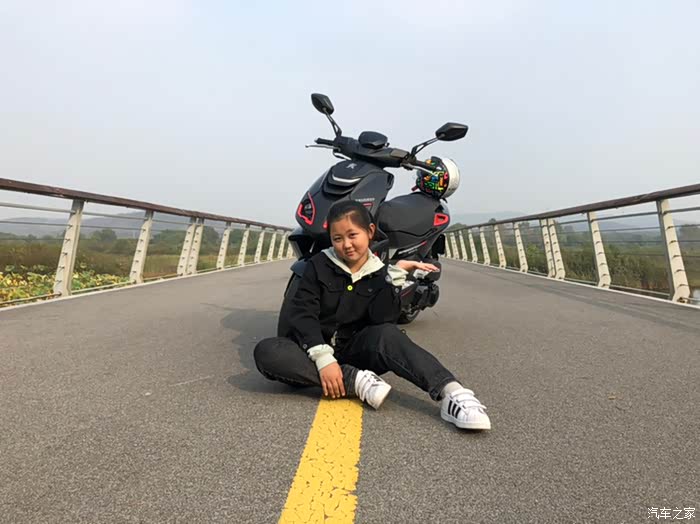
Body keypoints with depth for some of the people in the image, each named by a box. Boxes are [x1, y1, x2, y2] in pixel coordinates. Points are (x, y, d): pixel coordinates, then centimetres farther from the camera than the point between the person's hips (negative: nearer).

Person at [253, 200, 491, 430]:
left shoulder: (380, 275, 4)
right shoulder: (319, 265, 0)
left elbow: (382, 319, -12)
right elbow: (301, 313, -10)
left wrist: (396, 275, -21)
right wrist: (323, 359, -24)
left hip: (355, 350, 0)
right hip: (315, 349, 1)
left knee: (386, 334, -32)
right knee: (265, 352, -30)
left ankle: (451, 394, -41)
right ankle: (355, 381, -33)